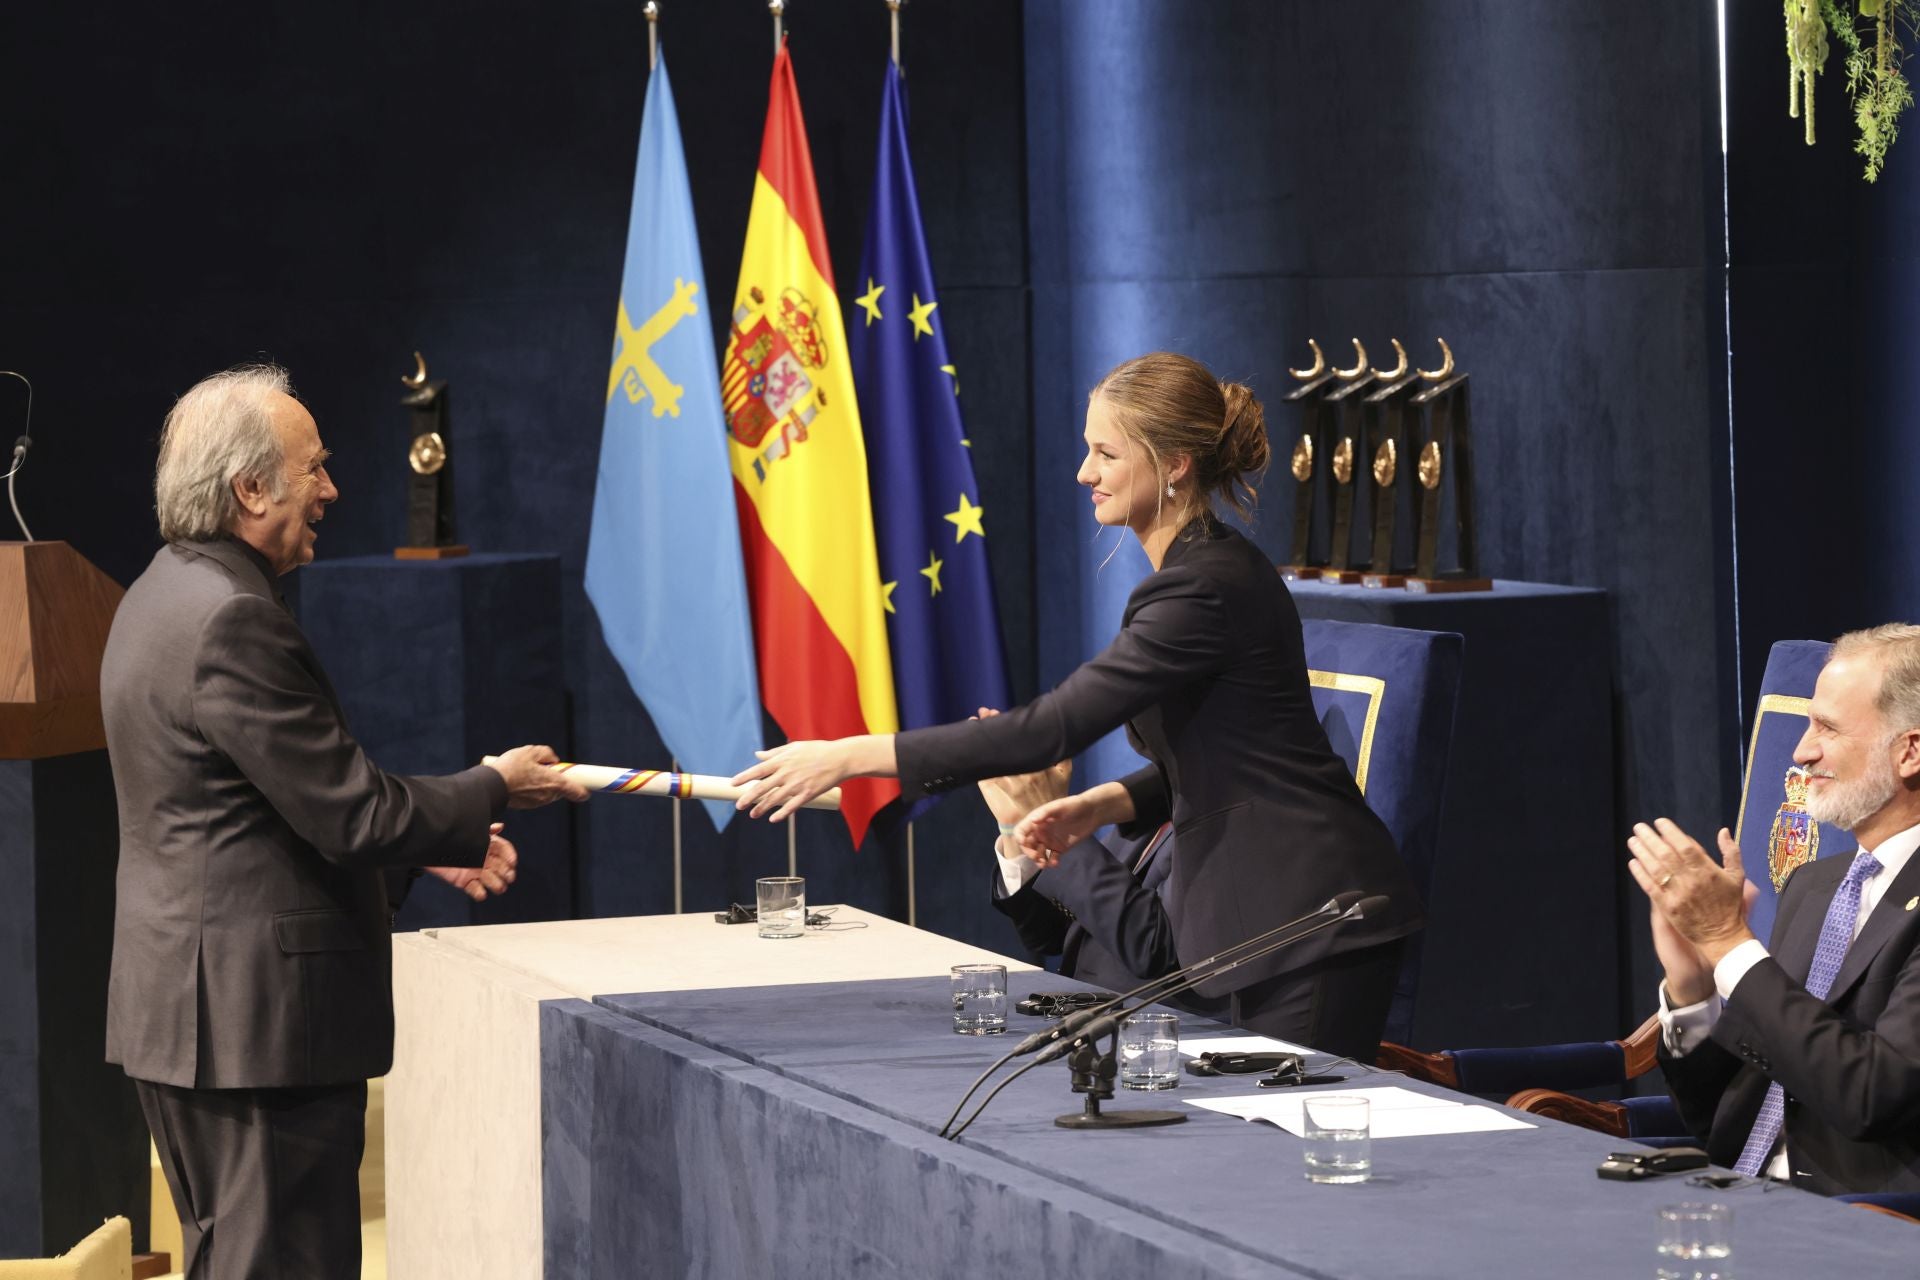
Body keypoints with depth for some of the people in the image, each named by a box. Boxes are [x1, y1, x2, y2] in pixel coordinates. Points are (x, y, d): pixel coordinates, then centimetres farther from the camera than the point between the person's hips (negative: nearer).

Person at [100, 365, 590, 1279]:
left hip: (188, 1015, 11)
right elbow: (350, 812, -19)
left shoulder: (167, 596, 14)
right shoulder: (231, 621, -20)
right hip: (260, 1022, -11)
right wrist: (494, 789, -4)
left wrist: (431, 844, 14)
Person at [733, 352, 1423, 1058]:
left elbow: (1054, 725, -22)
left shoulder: (1206, 587, -19)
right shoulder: (1207, 568, 14)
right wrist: (1103, 805, 5)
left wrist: (851, 755, -21)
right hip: (1265, 909, 10)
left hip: (1313, 914, -10)